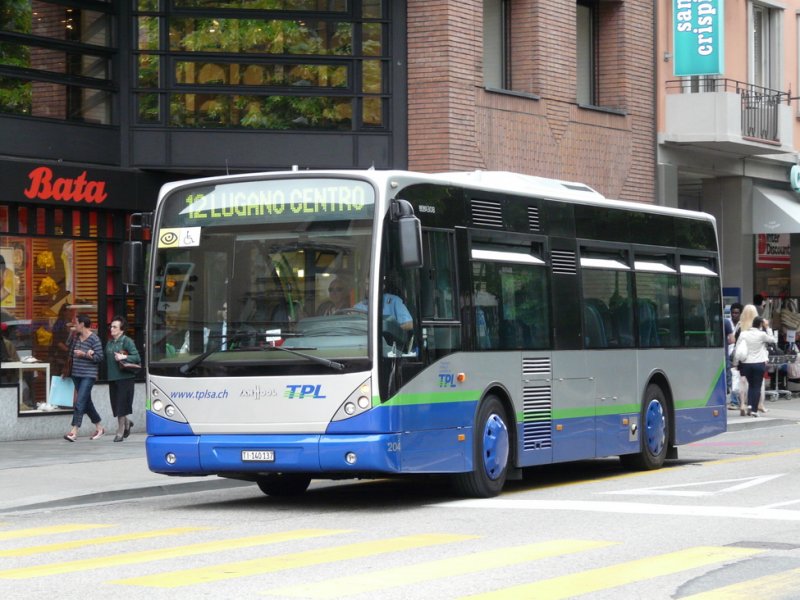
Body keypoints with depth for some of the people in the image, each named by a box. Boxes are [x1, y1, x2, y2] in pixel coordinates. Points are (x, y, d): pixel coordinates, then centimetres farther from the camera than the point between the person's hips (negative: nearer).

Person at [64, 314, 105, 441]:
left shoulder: (94, 339, -10)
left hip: (88, 375, -8)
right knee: (87, 403, 14)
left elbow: (99, 357, -12)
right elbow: (71, 351, 15)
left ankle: (74, 432, -17)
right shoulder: (76, 337, 12)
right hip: (76, 374, 8)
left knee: (80, 403, -14)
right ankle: (99, 428, 26)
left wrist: (84, 354, -18)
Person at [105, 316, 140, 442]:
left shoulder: (127, 341, -6)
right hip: (112, 377, 6)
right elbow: (106, 359, 19)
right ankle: (127, 422, 31)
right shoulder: (109, 343, 13)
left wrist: (124, 357, -22)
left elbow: (137, 357, -10)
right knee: (115, 404, 8)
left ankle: (120, 431, 3)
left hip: (124, 377, -6)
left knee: (121, 405, -4)